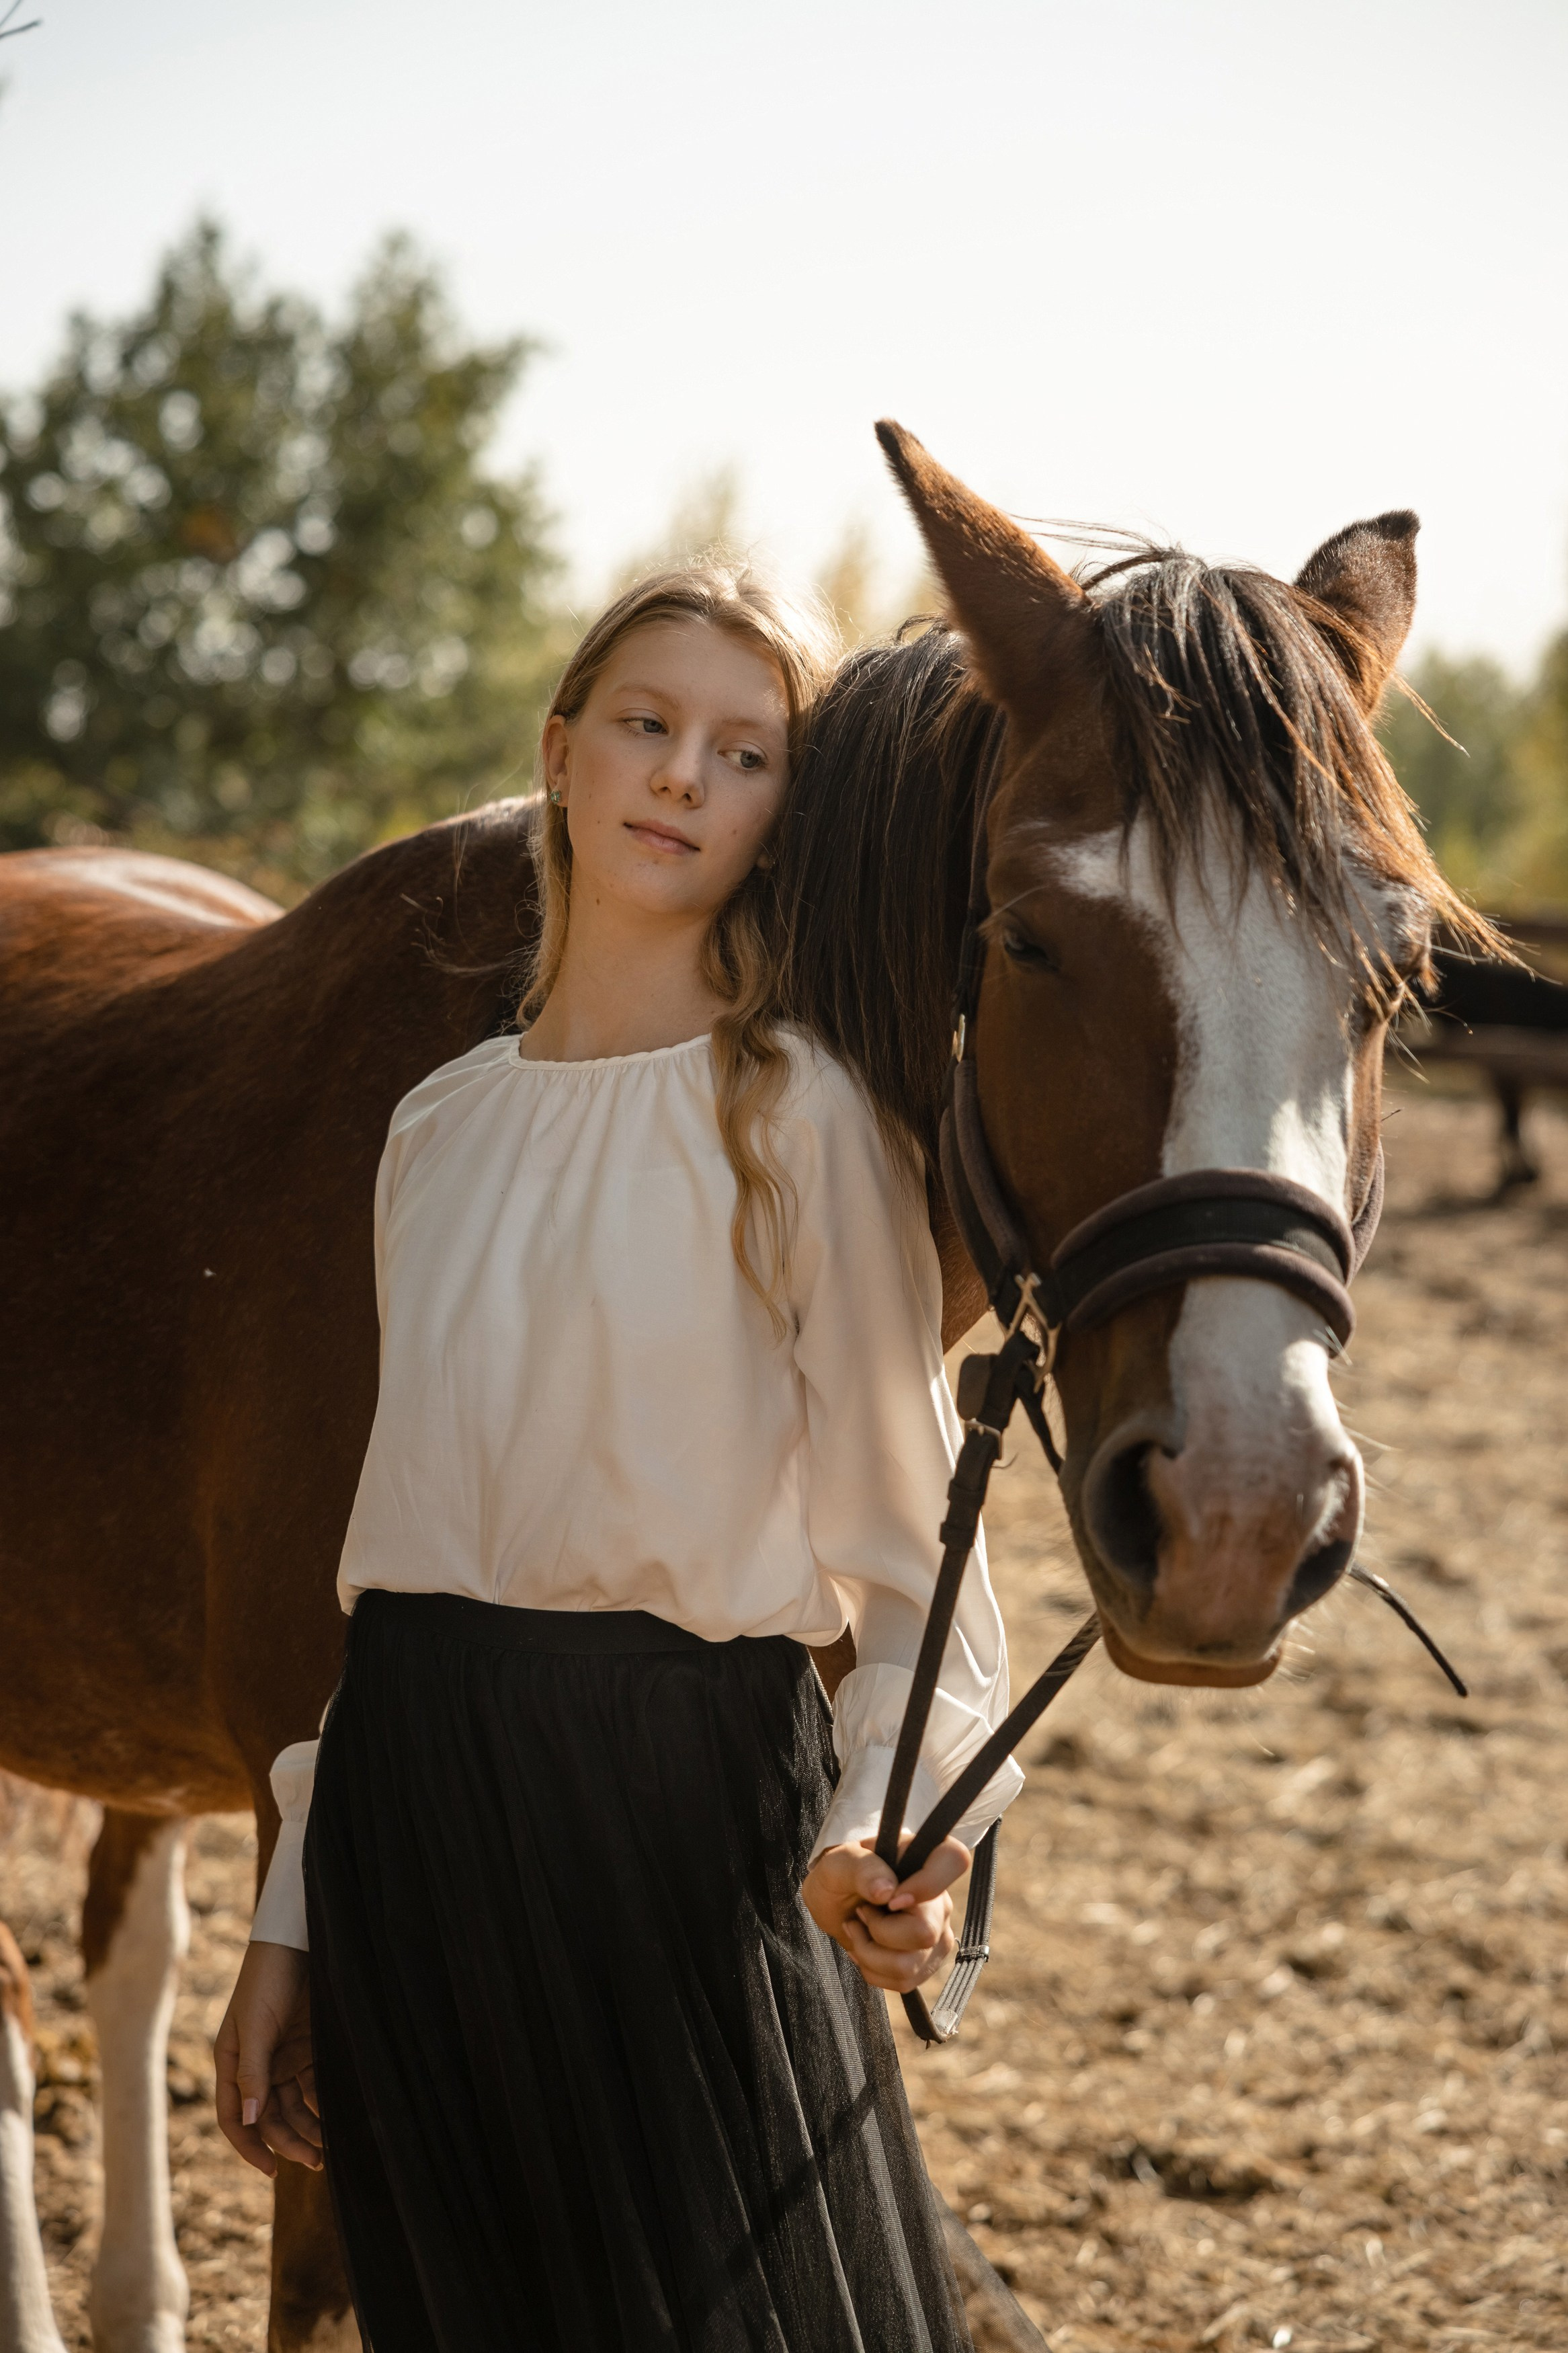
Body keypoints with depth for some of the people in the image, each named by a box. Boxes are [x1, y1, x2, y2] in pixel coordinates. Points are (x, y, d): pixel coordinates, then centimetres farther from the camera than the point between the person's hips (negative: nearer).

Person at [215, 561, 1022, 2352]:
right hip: (412, 1801, 5)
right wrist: (291, 1925, 13)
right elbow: (409, 1536, 14)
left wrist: (890, 1831, -30)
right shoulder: (441, 1130, 10)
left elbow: (908, 1558, -11)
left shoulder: (804, 1121, -7)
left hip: (684, 1796, -5)